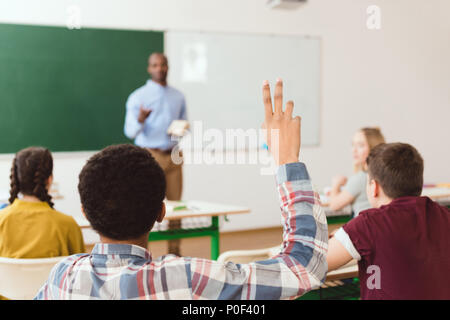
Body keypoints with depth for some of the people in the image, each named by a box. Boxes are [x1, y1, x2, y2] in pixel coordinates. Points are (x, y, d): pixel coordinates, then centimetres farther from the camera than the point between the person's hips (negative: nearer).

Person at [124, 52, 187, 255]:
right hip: (150, 156, -4)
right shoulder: (138, 97, 0)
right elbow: (130, 131, -7)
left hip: (173, 156, 4)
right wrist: (140, 120, -28)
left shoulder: (178, 97, 14)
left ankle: (174, 252, 11)